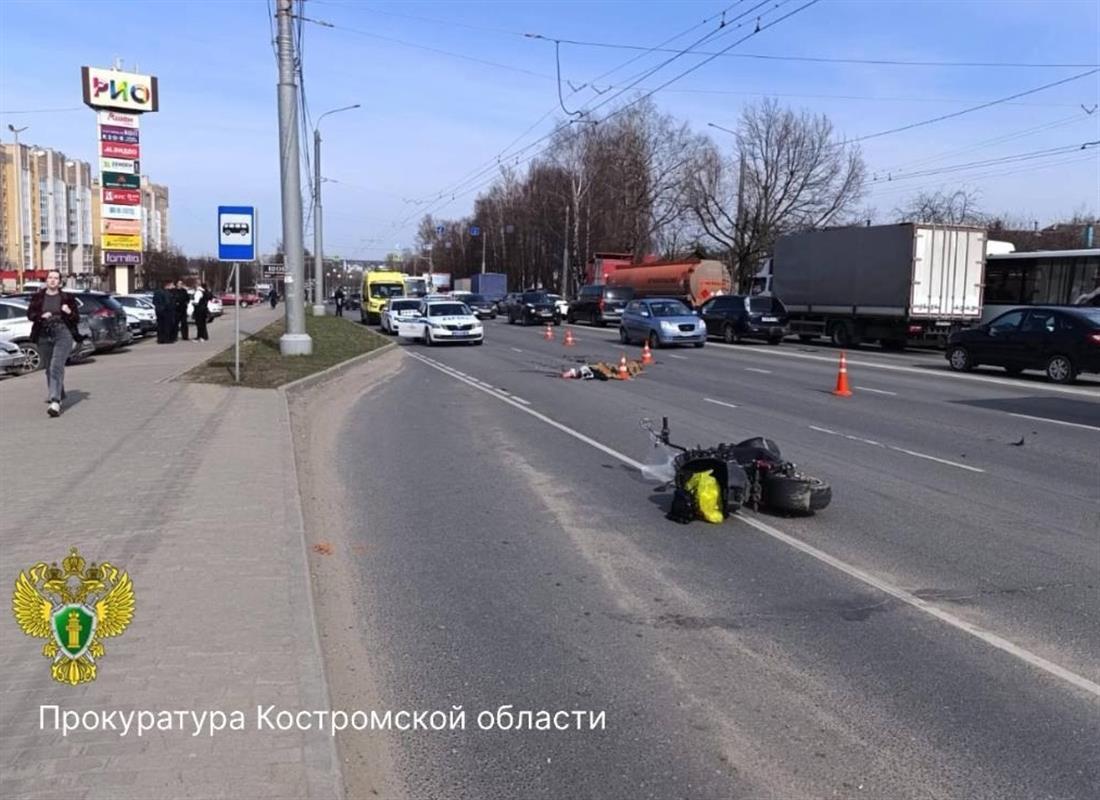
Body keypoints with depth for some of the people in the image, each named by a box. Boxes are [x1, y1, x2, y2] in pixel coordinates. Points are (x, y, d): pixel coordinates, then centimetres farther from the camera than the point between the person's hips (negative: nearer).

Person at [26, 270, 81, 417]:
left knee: (56, 367, -18)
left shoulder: (67, 298, 4)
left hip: (63, 334, -4)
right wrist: (41, 316, -11)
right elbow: (30, 314, 8)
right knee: (49, 368, 13)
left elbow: (77, 318, 6)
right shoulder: (38, 297, 10)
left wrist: (69, 313, -15)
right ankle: (59, 396, 34)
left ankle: (55, 402, -27)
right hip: (44, 336, 4)